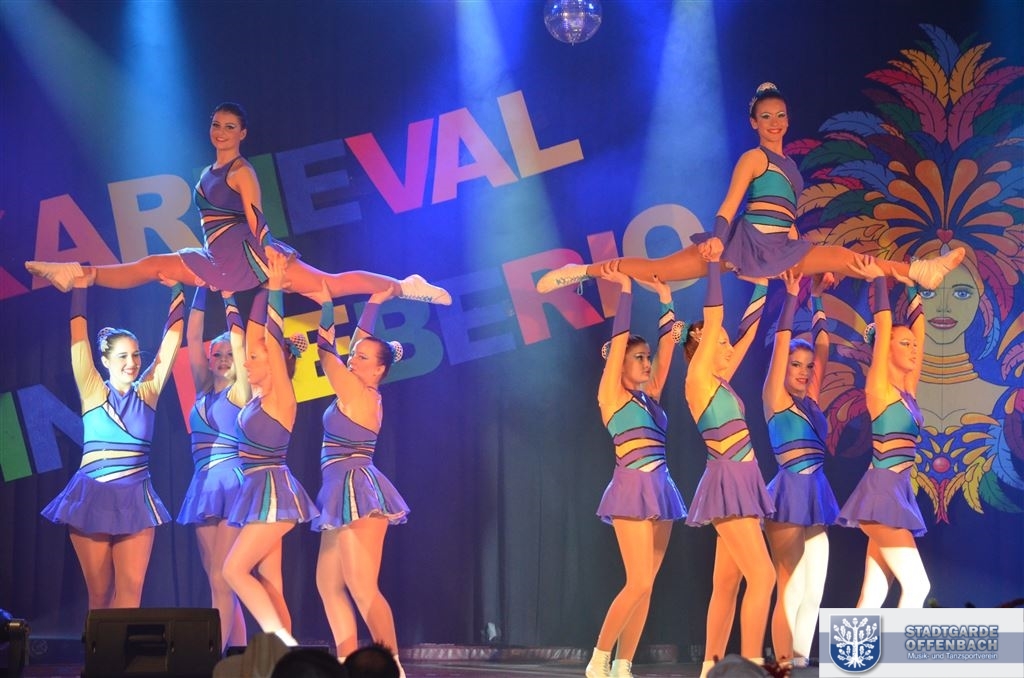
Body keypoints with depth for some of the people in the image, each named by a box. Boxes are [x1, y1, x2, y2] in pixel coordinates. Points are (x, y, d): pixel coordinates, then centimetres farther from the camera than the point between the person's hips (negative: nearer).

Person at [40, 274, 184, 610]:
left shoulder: (147, 393, 6)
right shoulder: (93, 392, 0)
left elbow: (171, 338, 4)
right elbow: (78, 338, -6)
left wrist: (177, 291, 1)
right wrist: (80, 285, -10)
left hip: (135, 498, 2)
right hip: (92, 497, -2)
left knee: (130, 589, -6)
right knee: (99, 592, 2)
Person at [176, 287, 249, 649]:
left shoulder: (239, 392, 1)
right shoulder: (203, 389, 15)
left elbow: (239, 343, -8)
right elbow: (193, 338, 12)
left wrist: (229, 299, -4)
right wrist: (201, 291, 8)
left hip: (232, 484, -7)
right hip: (204, 485, 7)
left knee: (222, 580, -10)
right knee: (219, 581, 5)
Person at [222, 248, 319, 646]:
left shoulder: (281, 397, -10)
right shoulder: (259, 394, 11)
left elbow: (273, 338, -16)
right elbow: (255, 334, 12)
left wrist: (276, 289, -17)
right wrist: (262, 291, 12)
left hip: (274, 493, -9)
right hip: (260, 492, 9)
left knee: (235, 570, -13)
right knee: (268, 582, 5)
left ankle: (283, 644, -13)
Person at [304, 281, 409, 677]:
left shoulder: (358, 394, -10)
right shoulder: (364, 395, 12)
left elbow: (325, 350, -9)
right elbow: (359, 339, 20)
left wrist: (327, 307, -6)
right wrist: (373, 304, 21)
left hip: (356, 490, -10)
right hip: (345, 494, 10)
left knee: (362, 588, -14)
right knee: (329, 584, 9)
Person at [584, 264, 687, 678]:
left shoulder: (649, 396, 17)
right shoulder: (611, 394, -1)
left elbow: (666, 348, 17)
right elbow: (620, 339, -6)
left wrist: (665, 301, 19)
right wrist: (625, 292, -5)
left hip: (660, 489, 7)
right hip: (633, 488, -7)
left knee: (645, 585, 3)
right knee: (639, 583, -12)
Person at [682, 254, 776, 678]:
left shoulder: (720, 381, 16)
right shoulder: (697, 379, -6)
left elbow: (748, 331, 22)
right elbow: (713, 317, -10)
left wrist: (762, 286, 22)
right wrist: (714, 265, -6)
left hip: (741, 483, 9)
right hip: (727, 483, -9)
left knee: (727, 584, 8)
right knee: (762, 576, -15)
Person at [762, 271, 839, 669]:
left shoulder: (810, 401, 14)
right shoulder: (775, 399, -2)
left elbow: (821, 346, 15)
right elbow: (782, 343, -8)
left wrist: (818, 300, 14)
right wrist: (791, 298, -10)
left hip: (815, 494, 7)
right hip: (789, 493, -7)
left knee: (813, 589, 5)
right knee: (790, 588, -4)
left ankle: (799, 662, 8)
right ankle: (783, 664, 0)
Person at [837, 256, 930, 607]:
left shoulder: (907, 388, 13)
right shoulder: (879, 387, -6)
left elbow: (918, 328, 15)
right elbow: (883, 327, -11)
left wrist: (912, 287, 17)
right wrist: (877, 280, -6)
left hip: (897, 493, 8)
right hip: (883, 492, -8)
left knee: (873, 598, 3)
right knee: (916, 585, -11)